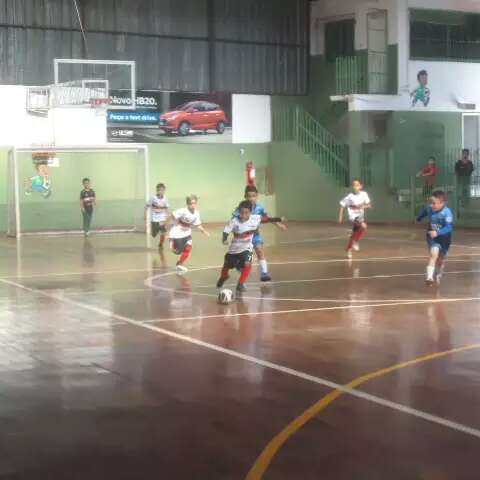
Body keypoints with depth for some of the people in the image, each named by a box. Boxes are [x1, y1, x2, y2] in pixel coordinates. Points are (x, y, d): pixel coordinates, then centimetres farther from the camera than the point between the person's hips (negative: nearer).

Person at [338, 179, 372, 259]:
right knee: (364, 226, -31)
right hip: (353, 216, -5)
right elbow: (343, 206, -2)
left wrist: (363, 206, -18)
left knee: (355, 234, 14)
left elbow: (369, 205, 3)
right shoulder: (350, 196, -13)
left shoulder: (364, 194, -5)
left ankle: (348, 249, 33)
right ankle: (356, 241, -10)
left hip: (361, 216, 5)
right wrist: (340, 217, -4)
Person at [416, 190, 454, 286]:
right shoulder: (429, 209, -14)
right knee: (434, 254, -24)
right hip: (432, 237, 1)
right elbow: (424, 212, 11)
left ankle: (438, 277, 42)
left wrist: (437, 233, -49)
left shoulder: (447, 213, -28)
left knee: (441, 259, 17)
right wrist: (419, 219, 31)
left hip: (444, 238, -1)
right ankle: (430, 277, -28)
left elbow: (449, 228, -35)